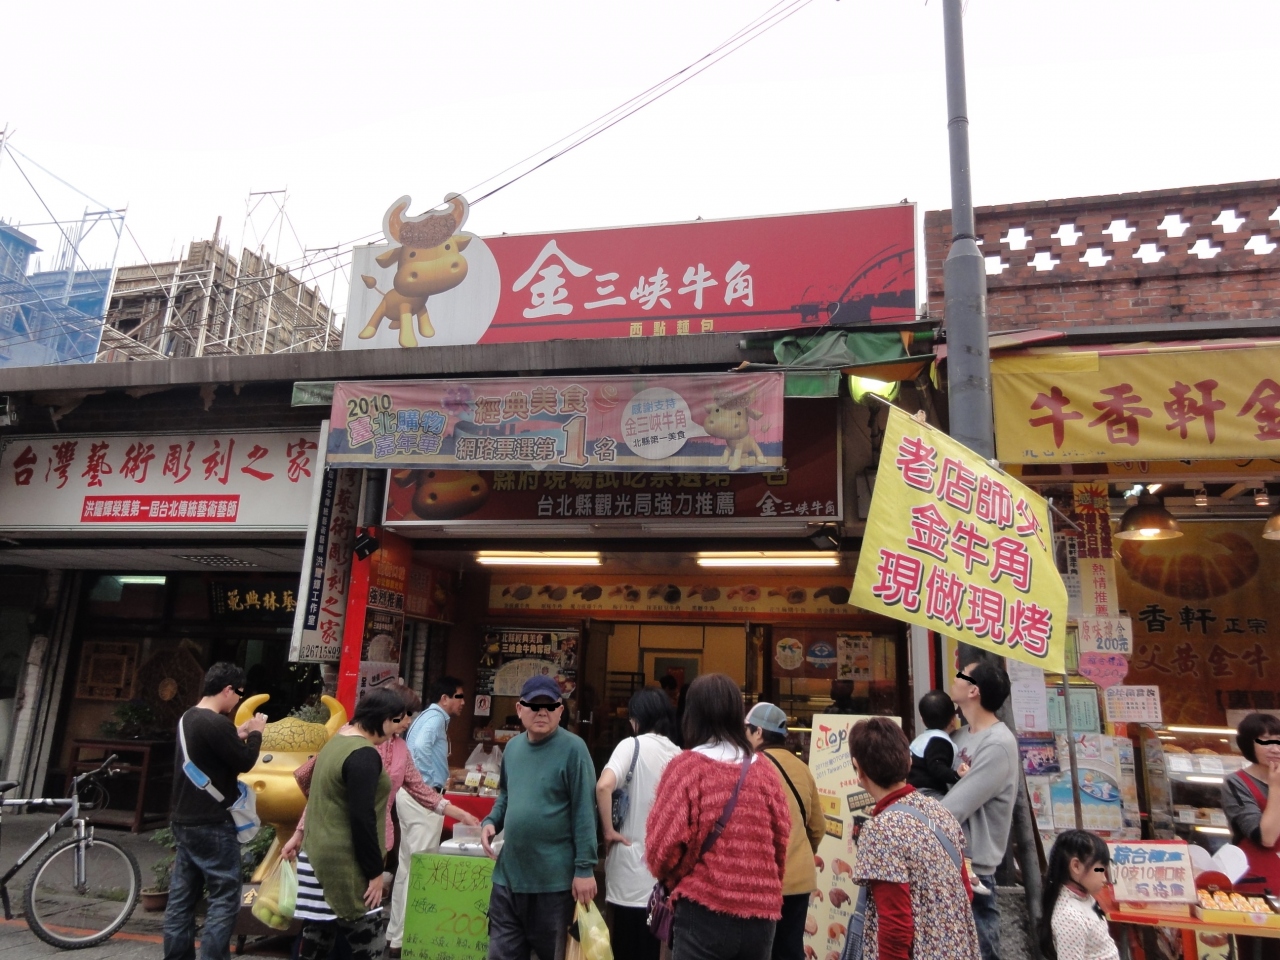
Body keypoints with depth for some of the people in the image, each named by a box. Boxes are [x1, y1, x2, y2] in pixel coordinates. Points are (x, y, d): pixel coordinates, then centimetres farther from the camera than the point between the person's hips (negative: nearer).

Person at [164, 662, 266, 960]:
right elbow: (244, 763, -16)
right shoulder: (216, 723, -21)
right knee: (224, 899, -2)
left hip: (185, 822, 10)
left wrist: (238, 734, 13)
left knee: (181, 898, 13)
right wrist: (255, 733, -2)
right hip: (212, 826, -10)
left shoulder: (187, 719, 9)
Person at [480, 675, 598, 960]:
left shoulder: (572, 748, -13)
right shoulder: (513, 747, 7)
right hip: (509, 875, 6)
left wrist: (585, 868, -17)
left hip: (555, 879, -6)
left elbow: (584, 812, -14)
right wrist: (491, 821, 2)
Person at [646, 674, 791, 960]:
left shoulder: (686, 766, -9)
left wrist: (673, 880, 10)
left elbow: (664, 841, -10)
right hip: (761, 914, 4)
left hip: (705, 911, -4)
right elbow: (781, 838, 7)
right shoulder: (763, 770, 3)